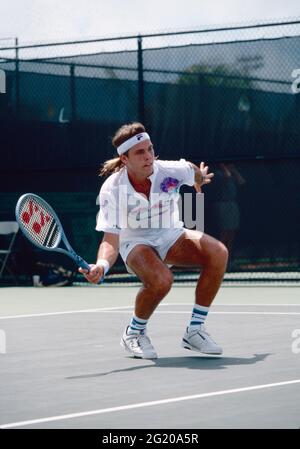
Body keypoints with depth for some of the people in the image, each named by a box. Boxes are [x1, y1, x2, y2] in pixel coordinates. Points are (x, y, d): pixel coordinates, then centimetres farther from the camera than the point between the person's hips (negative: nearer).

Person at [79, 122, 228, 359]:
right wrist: (102, 266, -50)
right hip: (136, 243, -4)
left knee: (218, 253, -24)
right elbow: (111, 240, -28)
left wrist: (200, 180, 30)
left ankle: (195, 331, -12)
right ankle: (134, 333, -5)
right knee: (160, 280, -36)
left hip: (171, 237, 4)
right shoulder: (112, 190, -26)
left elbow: (195, 173, 6)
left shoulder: (171, 171, -20)